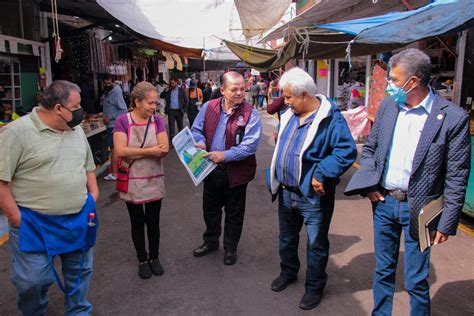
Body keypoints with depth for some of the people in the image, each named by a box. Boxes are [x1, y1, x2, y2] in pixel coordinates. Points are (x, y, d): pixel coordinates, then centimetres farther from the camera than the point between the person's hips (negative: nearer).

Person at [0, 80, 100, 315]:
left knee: (80, 273, 17)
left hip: (79, 221, 6)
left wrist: (93, 194, 7)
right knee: (33, 281, 4)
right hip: (35, 225, -5)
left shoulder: (76, 130, 8)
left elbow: (88, 165, 19)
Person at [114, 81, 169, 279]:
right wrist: (150, 151, -19)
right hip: (132, 182, -1)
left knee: (153, 222, 13)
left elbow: (164, 149, -14)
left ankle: (154, 257, 34)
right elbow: (120, 151, -20)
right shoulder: (123, 121, -9)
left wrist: (134, 154, -19)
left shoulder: (157, 120, -3)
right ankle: (142, 260, 32)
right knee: (137, 223, 14)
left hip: (154, 181, 2)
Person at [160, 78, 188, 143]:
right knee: (171, 126, -1)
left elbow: (186, 100, 2)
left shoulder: (181, 90, 2)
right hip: (171, 111, 1)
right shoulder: (168, 91, 8)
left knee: (180, 126, 9)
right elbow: (161, 96, 5)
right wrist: (166, 90, -8)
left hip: (179, 111, -1)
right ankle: (171, 140, 2)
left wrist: (184, 110, -4)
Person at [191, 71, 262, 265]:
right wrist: (200, 142, -17)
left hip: (236, 171, -4)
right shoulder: (209, 107, -3)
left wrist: (225, 155, -29)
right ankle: (210, 241, 45)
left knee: (234, 213, 14)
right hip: (211, 168, 4)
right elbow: (197, 129, 6)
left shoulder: (250, 114, -15)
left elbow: (250, 145, -21)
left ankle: (230, 248, 36)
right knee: (210, 208, 21)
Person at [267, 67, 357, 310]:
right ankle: (288, 272, 46)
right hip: (286, 192, 7)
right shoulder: (288, 116, 5)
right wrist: (275, 177, 9)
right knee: (286, 238, 23)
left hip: (313, 196, -7)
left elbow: (347, 151, -22)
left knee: (316, 244, 10)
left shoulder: (330, 118, -17)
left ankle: (314, 286, 30)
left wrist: (321, 175, -25)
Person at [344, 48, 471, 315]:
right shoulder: (388, 105, 1)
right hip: (383, 202, 4)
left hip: (418, 210, -4)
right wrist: (369, 183, -3)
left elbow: (457, 178, -9)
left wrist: (447, 223, -9)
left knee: (416, 281, 8)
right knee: (383, 271, 19)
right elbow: (370, 148, 12)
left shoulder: (453, 117, -13)